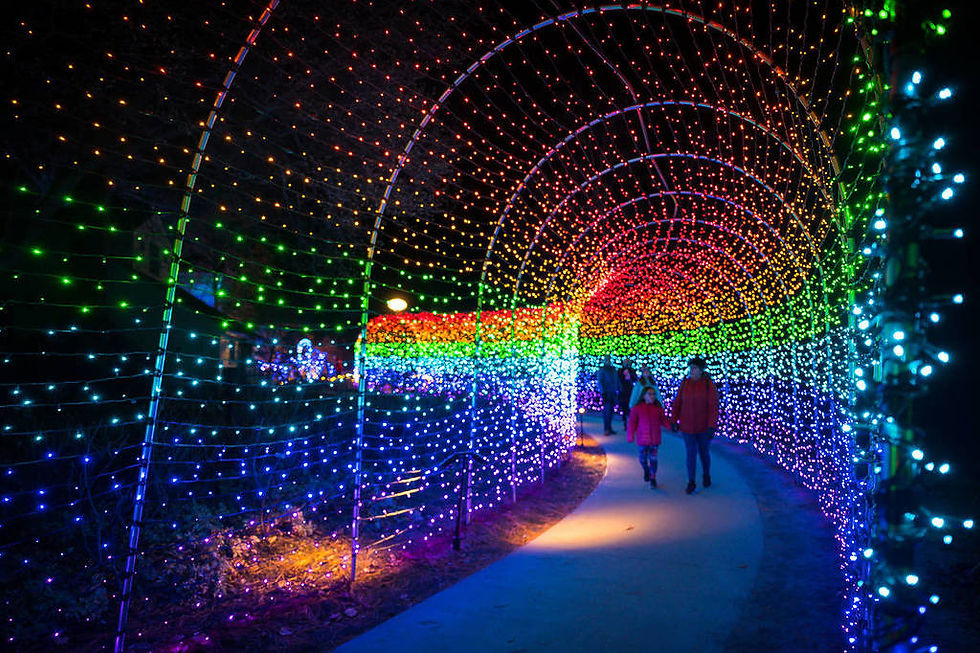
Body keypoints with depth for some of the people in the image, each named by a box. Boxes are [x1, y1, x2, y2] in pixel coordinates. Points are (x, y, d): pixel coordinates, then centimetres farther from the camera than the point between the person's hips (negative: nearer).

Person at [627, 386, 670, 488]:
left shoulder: (658, 408, 1)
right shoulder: (637, 408, -7)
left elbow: (663, 420, 8)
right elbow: (632, 423, -3)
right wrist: (630, 437, -5)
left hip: (655, 439, 1)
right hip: (642, 439, -1)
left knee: (653, 459, 5)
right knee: (643, 459, 8)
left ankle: (653, 478, 19)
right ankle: (646, 470, 40)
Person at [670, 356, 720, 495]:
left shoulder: (709, 385, -12)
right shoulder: (684, 384, -3)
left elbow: (714, 407, -14)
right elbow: (677, 403, 3)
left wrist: (712, 427, -19)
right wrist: (673, 421, -1)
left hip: (704, 427, -1)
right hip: (687, 427, 1)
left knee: (704, 452, 15)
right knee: (691, 453, 1)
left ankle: (706, 475, 40)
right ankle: (691, 483, 10)